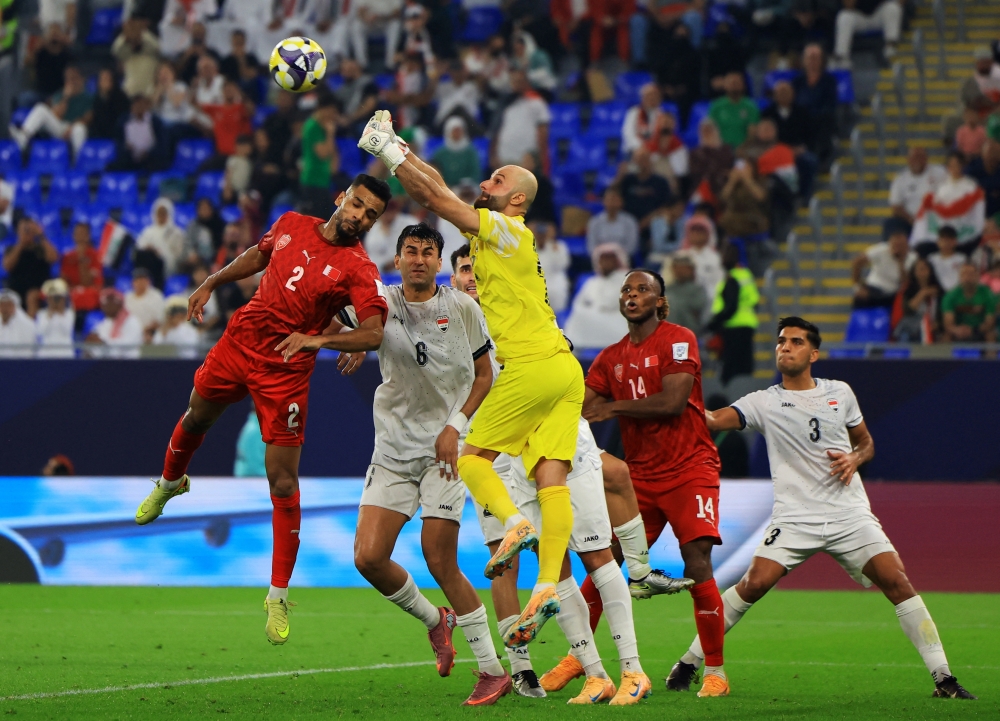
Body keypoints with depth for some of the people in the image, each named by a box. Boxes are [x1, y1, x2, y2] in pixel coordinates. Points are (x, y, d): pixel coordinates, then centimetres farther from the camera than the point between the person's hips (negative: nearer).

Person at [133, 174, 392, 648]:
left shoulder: (359, 270, -16)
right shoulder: (291, 225, 1)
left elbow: (375, 333, -29)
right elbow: (258, 256, 21)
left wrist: (319, 339, -41)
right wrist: (210, 284, 21)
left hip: (286, 373, -5)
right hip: (239, 342, 5)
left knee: (283, 483, -9)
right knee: (196, 416, 28)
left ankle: (279, 596, 0)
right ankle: (169, 483, 63)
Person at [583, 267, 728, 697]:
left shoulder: (678, 340, -6)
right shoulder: (611, 358, 13)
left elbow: (673, 402, -18)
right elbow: (582, 405, 7)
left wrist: (613, 408, -12)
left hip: (689, 470, -5)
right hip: (639, 474, 5)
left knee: (697, 568, -15)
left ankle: (715, 670, -7)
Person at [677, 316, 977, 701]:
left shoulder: (840, 393, 10)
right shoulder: (764, 402, 3)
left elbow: (866, 442, 22)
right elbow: (714, 420, -12)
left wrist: (854, 459, -1)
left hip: (850, 515, 2)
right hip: (794, 518, -1)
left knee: (897, 582, -12)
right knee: (753, 584, -17)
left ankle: (943, 678, -5)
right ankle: (689, 663, -2)